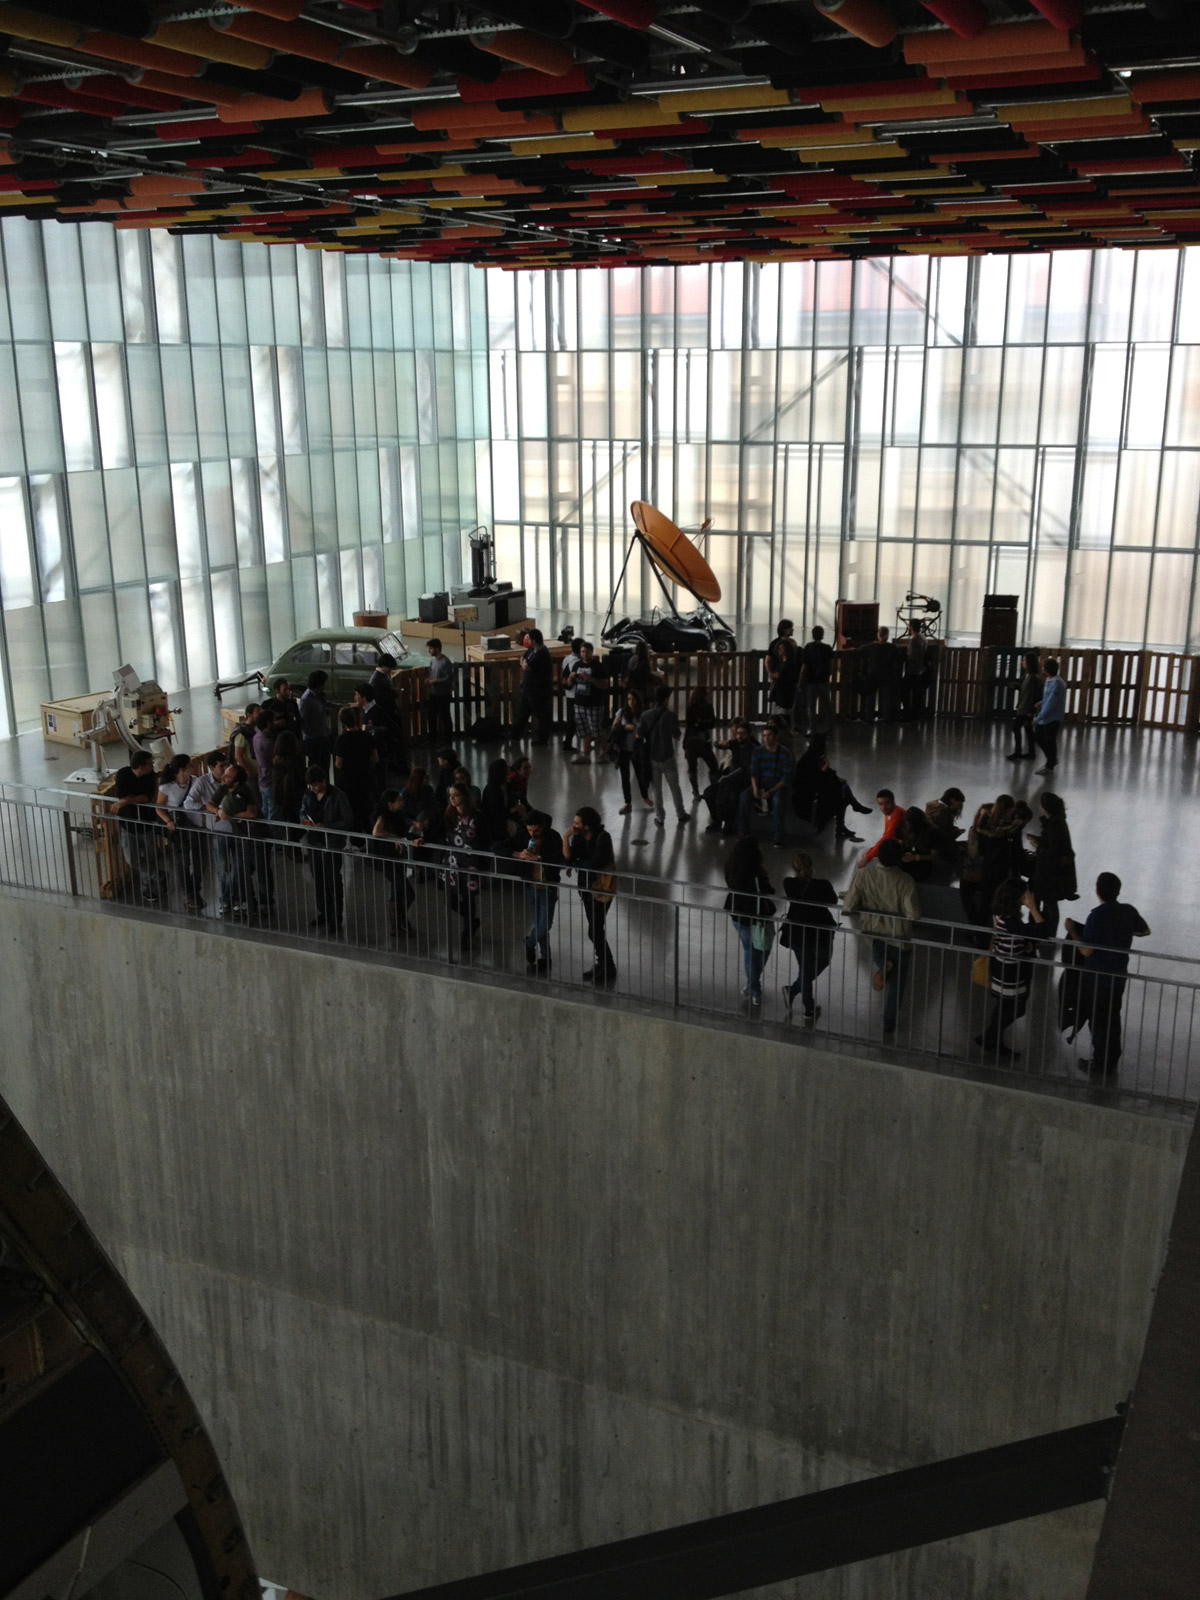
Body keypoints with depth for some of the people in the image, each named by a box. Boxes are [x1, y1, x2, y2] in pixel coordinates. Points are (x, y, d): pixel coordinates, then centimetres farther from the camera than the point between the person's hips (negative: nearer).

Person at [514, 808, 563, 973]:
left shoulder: (554, 838, -14)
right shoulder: (525, 836, -2)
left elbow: (559, 862, -21)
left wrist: (538, 858, -30)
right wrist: (519, 854, -20)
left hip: (548, 888, -3)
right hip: (531, 886, 4)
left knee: (544, 925, -5)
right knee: (538, 925, 11)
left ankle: (529, 944, 23)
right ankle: (544, 958, 24)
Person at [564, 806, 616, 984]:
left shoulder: (603, 838, -21)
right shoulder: (578, 837, -3)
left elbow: (595, 864, -25)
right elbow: (568, 859, -10)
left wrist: (575, 864, -10)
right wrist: (566, 839, -20)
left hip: (602, 887, -7)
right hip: (587, 886, 7)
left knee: (595, 930, -6)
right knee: (595, 928, 15)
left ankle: (609, 969, 7)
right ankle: (601, 965, 28)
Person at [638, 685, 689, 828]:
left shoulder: (645, 715, -8)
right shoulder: (670, 715, -14)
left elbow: (639, 734, -4)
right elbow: (676, 735, -4)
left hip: (652, 757, 2)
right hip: (668, 757, -2)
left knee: (657, 789, 12)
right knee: (675, 787, 15)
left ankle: (660, 818, 15)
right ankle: (681, 815, 25)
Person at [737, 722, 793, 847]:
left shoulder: (784, 754, -7)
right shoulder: (758, 752, 3)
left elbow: (786, 778, -11)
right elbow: (753, 772, 0)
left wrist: (771, 791, -22)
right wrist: (755, 788, -20)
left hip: (778, 786, -3)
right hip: (761, 784, 3)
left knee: (777, 800, -38)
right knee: (744, 796, -26)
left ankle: (778, 836, -31)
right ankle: (743, 832, -20)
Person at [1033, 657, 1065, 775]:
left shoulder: (1056, 684, -25)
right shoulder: (1049, 680, 4)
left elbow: (1051, 704, -25)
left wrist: (1038, 718, -21)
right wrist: (1041, 703, -2)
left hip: (1052, 718, -9)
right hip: (1045, 716, 9)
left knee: (1050, 741, 4)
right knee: (1038, 735, 17)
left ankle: (1050, 766, 21)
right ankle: (1052, 759, 33)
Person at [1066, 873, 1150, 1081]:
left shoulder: (1097, 916, -23)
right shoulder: (1129, 911, -5)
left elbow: (1086, 951, -22)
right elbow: (1145, 932, 13)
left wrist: (1072, 931, -9)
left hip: (1096, 978, -5)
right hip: (1119, 976, 6)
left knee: (1098, 1022, 8)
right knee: (1113, 1020, 18)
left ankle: (1100, 1065, 16)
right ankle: (1112, 1063, 28)